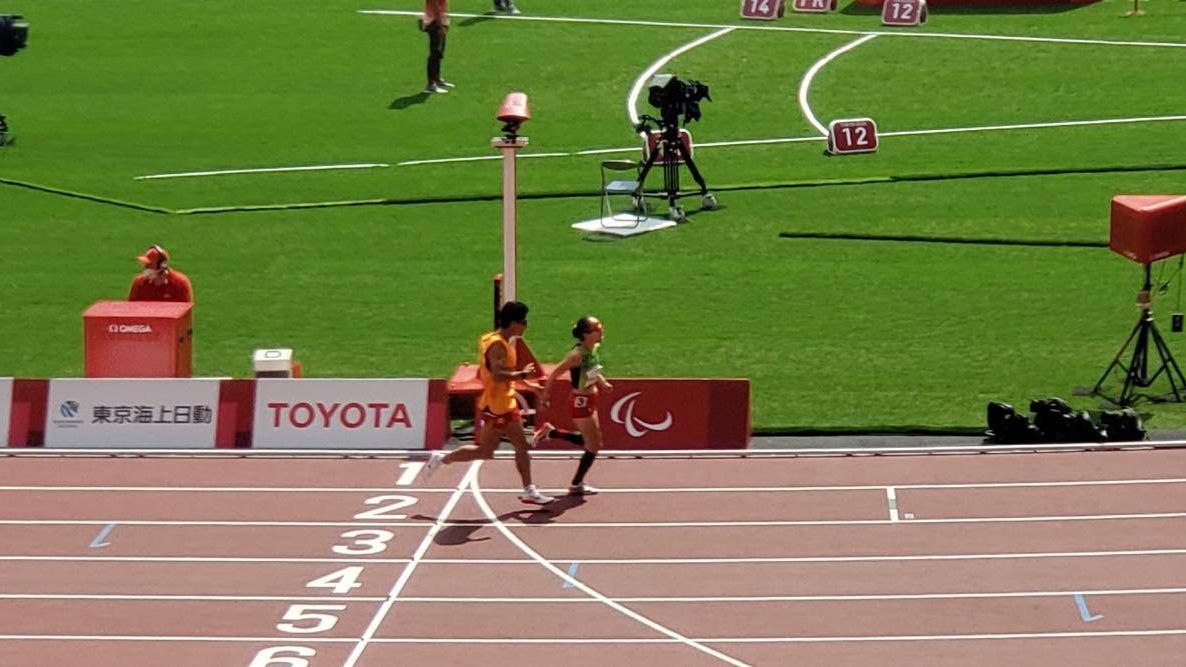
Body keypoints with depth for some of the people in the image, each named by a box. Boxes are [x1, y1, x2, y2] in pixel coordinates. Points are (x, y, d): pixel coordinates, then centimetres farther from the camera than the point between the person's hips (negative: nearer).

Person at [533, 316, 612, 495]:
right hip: (580, 402, -9)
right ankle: (576, 485, 15)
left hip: (590, 401, 9)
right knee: (594, 446, 0)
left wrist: (602, 382, 2)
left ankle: (550, 432, 28)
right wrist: (546, 396, -14)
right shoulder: (578, 354, -25)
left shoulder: (595, 349, 1)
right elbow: (555, 373, -20)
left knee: (591, 441, 20)